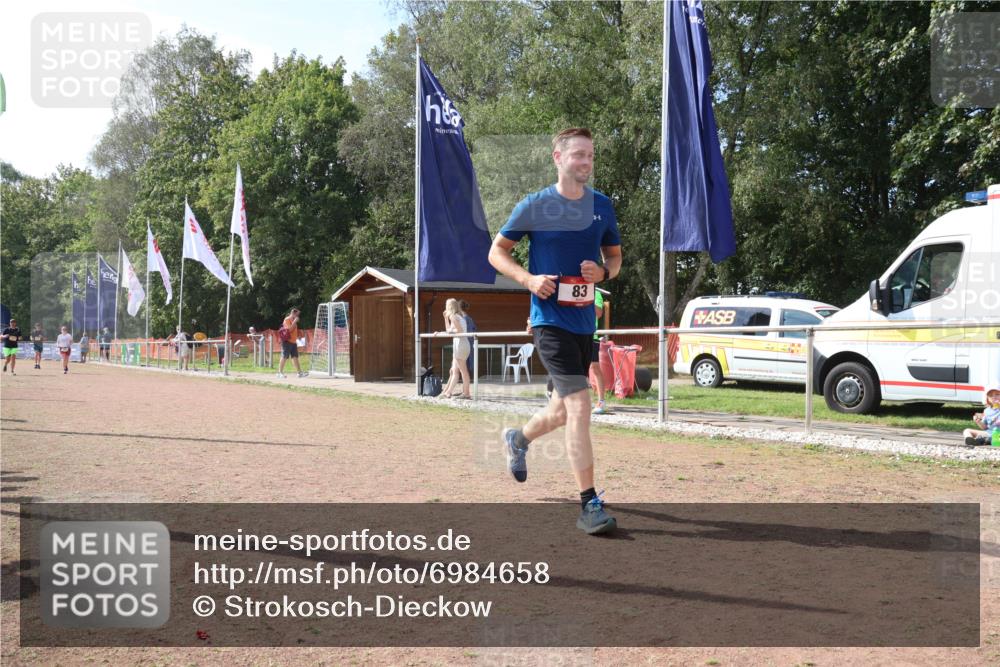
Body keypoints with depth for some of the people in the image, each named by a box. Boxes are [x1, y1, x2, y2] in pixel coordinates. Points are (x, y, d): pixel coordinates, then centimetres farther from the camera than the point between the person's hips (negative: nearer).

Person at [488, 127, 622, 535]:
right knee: (579, 406, -15)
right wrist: (527, 279, -14)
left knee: (564, 410, 18)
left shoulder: (602, 206, 8)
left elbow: (615, 256, 18)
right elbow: (497, 251, 3)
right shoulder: (534, 206, -4)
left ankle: (518, 439, 49)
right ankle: (589, 505, -10)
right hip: (550, 320, -6)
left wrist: (604, 272, -6)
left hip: (584, 320, 6)